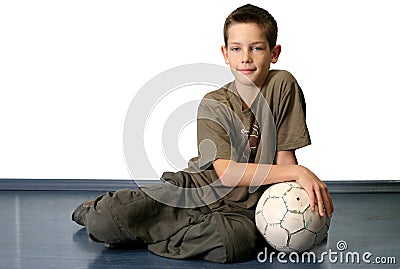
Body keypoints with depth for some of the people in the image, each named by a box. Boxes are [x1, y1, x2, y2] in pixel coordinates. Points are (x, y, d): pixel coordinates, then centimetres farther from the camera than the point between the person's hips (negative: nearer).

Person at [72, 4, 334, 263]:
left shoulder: (283, 85, -6)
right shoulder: (213, 105, -6)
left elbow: (284, 159, -2)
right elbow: (225, 172, -18)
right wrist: (298, 172, -24)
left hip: (240, 209, 1)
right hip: (197, 187, 0)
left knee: (237, 240, -39)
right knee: (103, 223, -21)